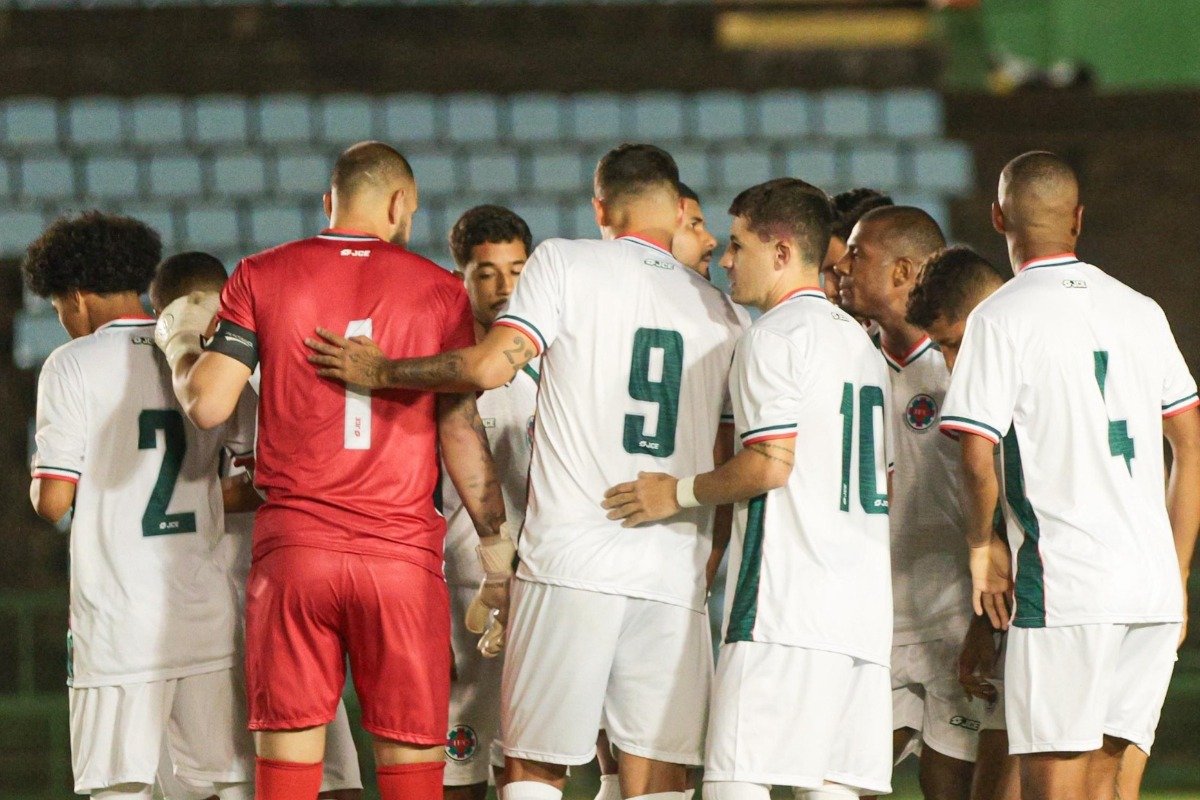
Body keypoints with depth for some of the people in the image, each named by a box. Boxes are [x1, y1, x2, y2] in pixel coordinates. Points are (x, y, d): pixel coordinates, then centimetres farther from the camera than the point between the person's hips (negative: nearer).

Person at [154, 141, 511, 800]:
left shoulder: (261, 276, 5)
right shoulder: (438, 291, 4)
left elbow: (207, 405, -1)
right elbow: (461, 432, 3)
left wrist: (180, 343, 20)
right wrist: (497, 543, 9)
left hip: (293, 548, 1)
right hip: (403, 556, -1)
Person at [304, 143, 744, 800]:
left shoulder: (566, 263, 3)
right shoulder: (718, 312, 16)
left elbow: (490, 365, -10)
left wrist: (378, 371, 3)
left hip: (571, 562, -3)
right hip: (675, 573, 3)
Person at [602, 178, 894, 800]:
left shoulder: (775, 335, -5)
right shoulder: (859, 341, 22)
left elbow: (771, 464, -15)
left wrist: (678, 493, -2)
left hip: (785, 603, -9)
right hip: (863, 606, 9)